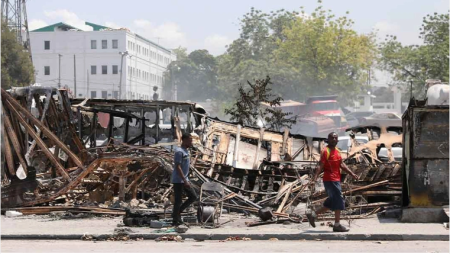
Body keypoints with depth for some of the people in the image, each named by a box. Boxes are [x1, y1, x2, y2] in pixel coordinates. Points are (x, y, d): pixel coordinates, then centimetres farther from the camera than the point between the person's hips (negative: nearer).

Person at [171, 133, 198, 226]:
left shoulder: (186, 151, 14)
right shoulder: (179, 152, -16)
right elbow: (178, 167, -21)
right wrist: (185, 181, -25)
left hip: (185, 180, 9)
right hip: (178, 181, -9)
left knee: (193, 196, 7)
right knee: (178, 200, -3)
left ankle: (178, 212, 17)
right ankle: (175, 221, 7)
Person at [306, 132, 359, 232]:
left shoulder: (337, 151, 16)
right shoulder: (326, 151, -12)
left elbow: (342, 164, 19)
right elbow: (320, 165, -20)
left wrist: (352, 173, 11)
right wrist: (315, 177, -32)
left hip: (336, 180, 9)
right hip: (330, 180, -9)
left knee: (332, 202, 13)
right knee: (339, 201, -8)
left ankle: (313, 214, 20)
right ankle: (337, 225, -2)